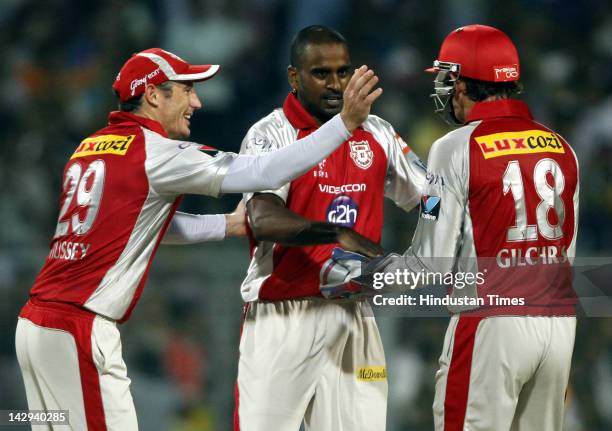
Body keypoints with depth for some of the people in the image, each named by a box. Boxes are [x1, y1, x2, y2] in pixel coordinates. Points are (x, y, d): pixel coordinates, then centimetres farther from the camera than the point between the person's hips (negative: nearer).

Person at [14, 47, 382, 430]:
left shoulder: (90, 148, 15)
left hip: (35, 323, 9)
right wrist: (346, 122, -14)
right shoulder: (155, 152, -10)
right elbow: (264, 173, -15)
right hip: (79, 332, -9)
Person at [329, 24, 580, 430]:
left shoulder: (457, 148, -8)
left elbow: (432, 264, -7)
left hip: (492, 323, -6)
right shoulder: (562, 148, 9)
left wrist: (367, 271, 8)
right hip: (560, 321, 6)